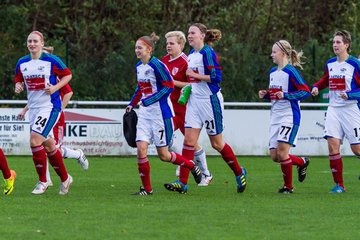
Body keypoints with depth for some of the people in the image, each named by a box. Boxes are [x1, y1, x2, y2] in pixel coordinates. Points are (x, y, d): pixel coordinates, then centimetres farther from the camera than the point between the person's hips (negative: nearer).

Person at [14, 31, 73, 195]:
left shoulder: (52, 61, -9)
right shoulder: (22, 63, 6)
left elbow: (67, 75, 0)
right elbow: (19, 80, 17)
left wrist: (55, 87, -14)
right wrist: (18, 87, -6)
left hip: (50, 106, -6)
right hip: (33, 108, 6)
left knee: (35, 140, -19)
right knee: (48, 145, 12)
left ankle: (42, 181, -7)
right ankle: (65, 178, 28)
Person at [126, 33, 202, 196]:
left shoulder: (156, 65, -15)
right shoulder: (138, 67, 9)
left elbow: (169, 86, -18)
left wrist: (149, 101, -21)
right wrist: (132, 103, 13)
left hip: (161, 113, -7)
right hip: (144, 114, 7)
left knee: (163, 155, 0)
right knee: (141, 149, -7)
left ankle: (191, 165, 26)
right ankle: (146, 188, 1)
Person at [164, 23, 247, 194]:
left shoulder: (208, 53, -14)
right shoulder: (191, 55, 11)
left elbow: (216, 77, -21)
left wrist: (195, 75, -19)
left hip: (210, 101, -7)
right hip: (194, 101, 7)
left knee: (216, 143, 3)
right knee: (189, 141, -3)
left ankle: (239, 173, 23)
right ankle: (182, 183, -8)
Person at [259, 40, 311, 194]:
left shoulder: (291, 72, -11)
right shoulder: (273, 72, 13)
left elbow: (306, 91, -15)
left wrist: (285, 95, -23)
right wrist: (265, 95, 5)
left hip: (290, 117, -8)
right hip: (275, 118, 8)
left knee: (282, 152, -13)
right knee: (274, 156, 3)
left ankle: (288, 186, 3)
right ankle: (302, 162, 28)